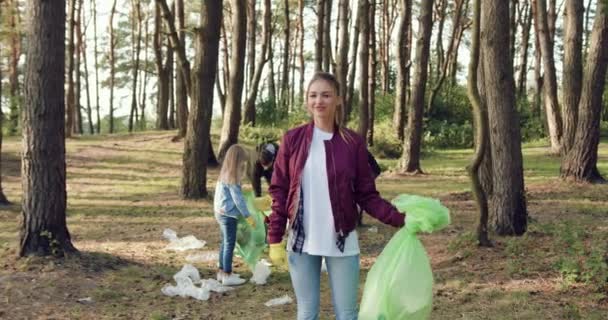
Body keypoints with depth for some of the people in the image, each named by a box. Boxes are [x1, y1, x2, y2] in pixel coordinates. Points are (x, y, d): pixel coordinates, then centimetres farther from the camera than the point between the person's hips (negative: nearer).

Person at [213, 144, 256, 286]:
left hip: (221, 212, 9)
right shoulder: (231, 178, -18)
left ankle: (222, 271, 24)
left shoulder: (224, 174, 10)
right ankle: (227, 275, -2)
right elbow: (238, 198, -17)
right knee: (230, 243, -5)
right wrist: (248, 216, -13)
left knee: (225, 242, 16)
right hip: (228, 214, -9)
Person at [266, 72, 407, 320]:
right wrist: (275, 239, -2)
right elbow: (279, 191, 3)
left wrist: (400, 219, -13)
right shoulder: (292, 139, 0)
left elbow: (367, 195, 1)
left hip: (342, 242, 0)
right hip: (301, 242, 1)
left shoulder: (353, 143, -1)